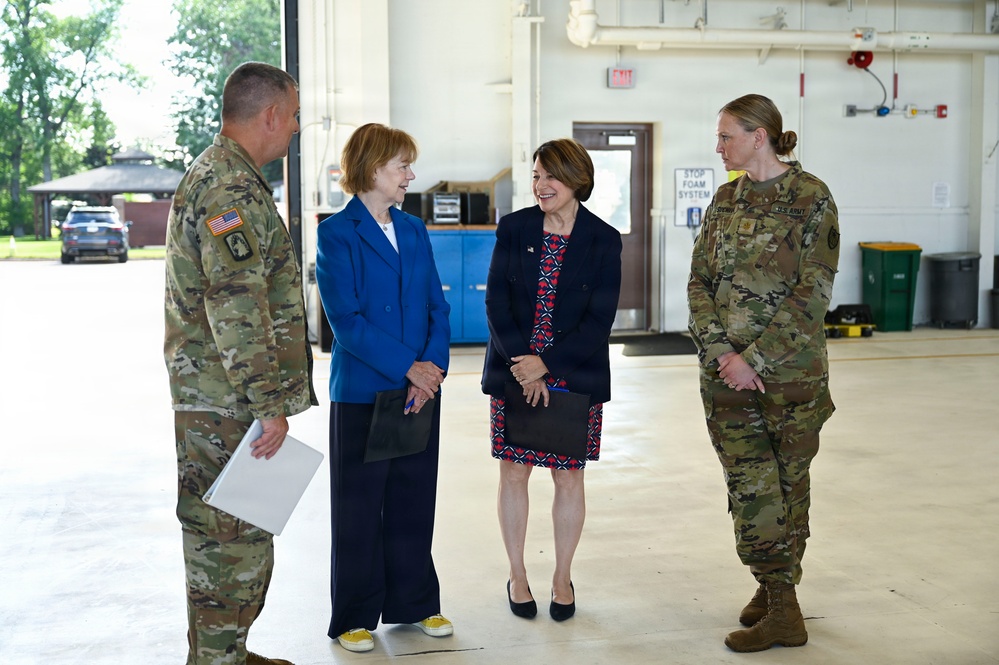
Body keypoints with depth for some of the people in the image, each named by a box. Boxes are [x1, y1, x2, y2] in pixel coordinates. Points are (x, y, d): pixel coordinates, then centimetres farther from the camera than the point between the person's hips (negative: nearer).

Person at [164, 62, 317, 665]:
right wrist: (269, 405, -22)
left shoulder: (222, 177, 17)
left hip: (220, 396, 11)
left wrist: (269, 398, 24)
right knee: (232, 536, -1)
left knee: (230, 533, 19)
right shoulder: (233, 190, -18)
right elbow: (237, 310, -25)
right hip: (227, 404, -11)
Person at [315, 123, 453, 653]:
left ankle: (413, 603, 27)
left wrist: (434, 366, -9)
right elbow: (346, 321, -15)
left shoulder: (414, 230, 10)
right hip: (362, 392, -5)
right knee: (358, 508, 5)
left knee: (414, 501, 13)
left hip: (420, 390, 5)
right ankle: (354, 618, 18)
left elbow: (438, 307, 7)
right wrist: (408, 367, -17)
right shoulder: (337, 234, -8)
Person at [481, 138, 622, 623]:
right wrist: (521, 364, -13)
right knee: (513, 472, 6)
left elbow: (600, 320, -8)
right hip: (514, 374, 1)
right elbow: (496, 301, -2)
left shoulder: (603, 240, -4)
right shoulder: (513, 228, 1)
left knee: (569, 477, 7)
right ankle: (517, 576, 23)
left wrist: (545, 364, -17)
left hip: (575, 378, -1)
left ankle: (562, 578, 24)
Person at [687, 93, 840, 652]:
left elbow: (812, 292, -12)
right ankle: (782, 606, 14)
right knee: (750, 487, 4)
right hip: (726, 370, 4)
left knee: (789, 483, 8)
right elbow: (700, 280, 6)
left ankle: (778, 587, 20)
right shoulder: (727, 197, 9)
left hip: (790, 370, -4)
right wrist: (722, 353, -9)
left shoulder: (811, 198, -7)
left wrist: (755, 358, -16)